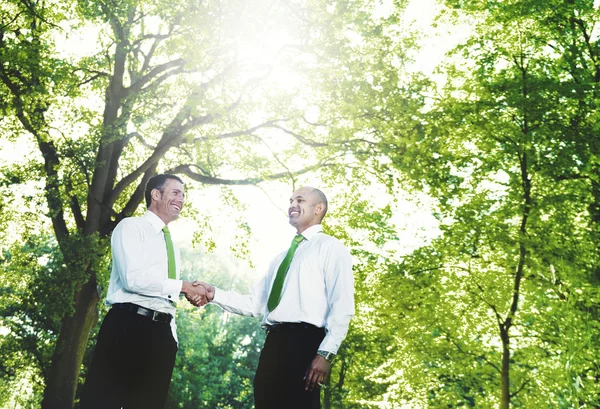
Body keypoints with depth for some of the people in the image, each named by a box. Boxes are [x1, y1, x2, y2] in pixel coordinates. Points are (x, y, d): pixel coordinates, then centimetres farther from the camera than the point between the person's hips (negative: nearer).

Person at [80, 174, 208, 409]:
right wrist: (183, 287, -9)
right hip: (127, 326, -7)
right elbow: (133, 278, -14)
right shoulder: (131, 226, 1)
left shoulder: (171, 243, 23)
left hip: (161, 331, 7)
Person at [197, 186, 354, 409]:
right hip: (273, 343, 7)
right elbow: (254, 304, 18)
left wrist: (326, 353, -18)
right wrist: (215, 295, 4)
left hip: (303, 343, -7)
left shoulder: (331, 248, 2)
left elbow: (341, 307, -9)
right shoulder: (282, 257, 25)